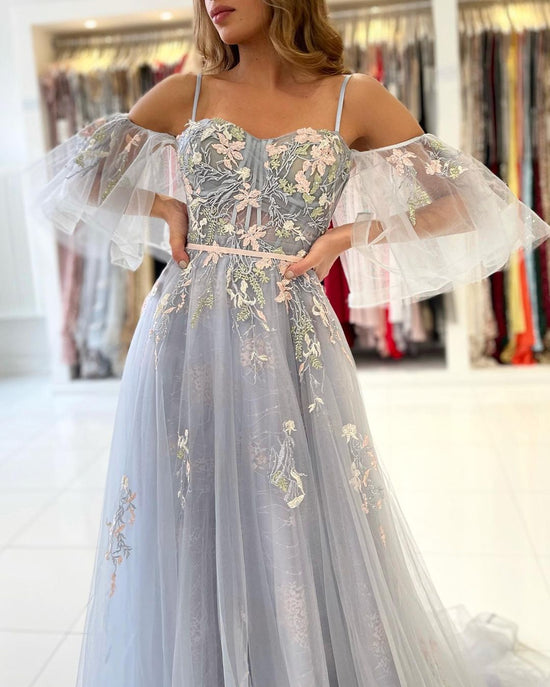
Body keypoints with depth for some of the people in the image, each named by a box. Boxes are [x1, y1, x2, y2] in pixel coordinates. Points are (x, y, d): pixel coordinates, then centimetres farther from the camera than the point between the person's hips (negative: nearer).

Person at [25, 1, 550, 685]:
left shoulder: (352, 99, 4)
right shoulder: (186, 93, 8)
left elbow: (466, 205, 3)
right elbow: (71, 171, 15)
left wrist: (348, 234, -4)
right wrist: (166, 207, 3)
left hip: (292, 345, -1)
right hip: (186, 338, 2)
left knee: (302, 540, 6)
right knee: (188, 536, 10)